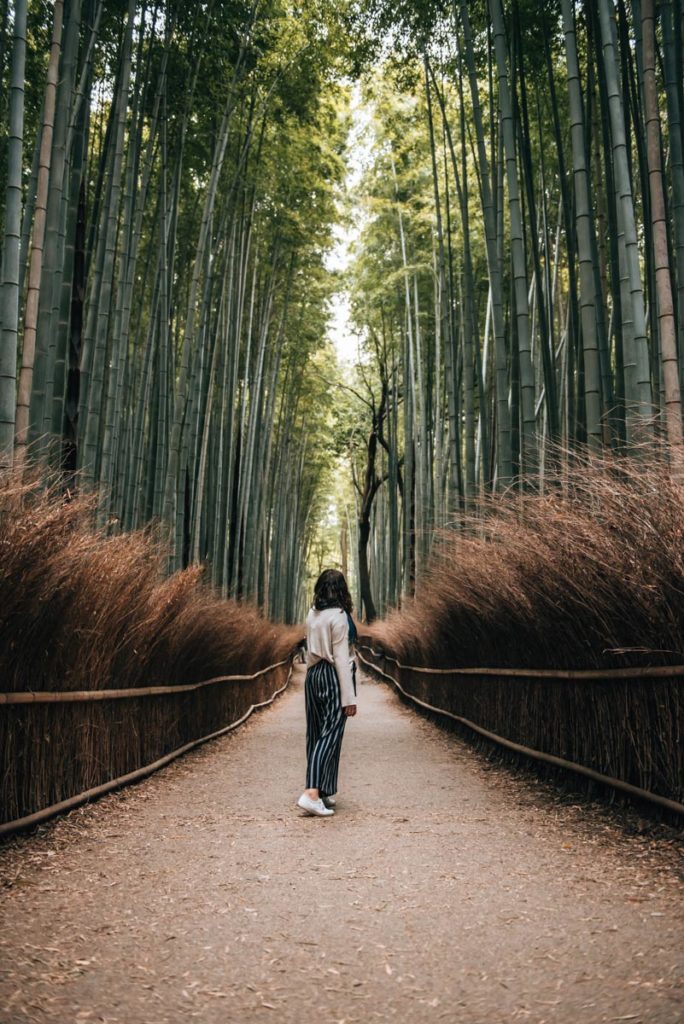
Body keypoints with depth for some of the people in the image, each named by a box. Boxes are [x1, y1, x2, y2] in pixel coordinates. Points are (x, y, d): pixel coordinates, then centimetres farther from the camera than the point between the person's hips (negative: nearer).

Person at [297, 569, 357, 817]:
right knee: (330, 735, -7)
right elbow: (340, 657, -14)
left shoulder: (312, 615, 9)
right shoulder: (339, 617, -12)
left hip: (313, 675, 8)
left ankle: (323, 793, 19)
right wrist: (349, 697, -12)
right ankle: (311, 793, -17)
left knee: (316, 734, 11)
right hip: (334, 676, -8)